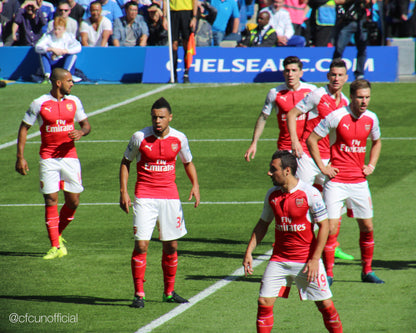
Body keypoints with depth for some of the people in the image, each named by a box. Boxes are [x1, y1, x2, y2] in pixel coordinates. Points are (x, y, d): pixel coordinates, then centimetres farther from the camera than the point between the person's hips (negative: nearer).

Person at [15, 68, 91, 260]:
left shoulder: (74, 102, 5)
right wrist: (20, 157, -4)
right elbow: (24, 128, 2)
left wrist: (81, 132, -11)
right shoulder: (39, 104, -4)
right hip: (48, 158, -3)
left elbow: (86, 125, 14)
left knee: (73, 201, 1)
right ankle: (55, 246, -3)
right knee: (51, 200, -7)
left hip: (69, 156, 3)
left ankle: (58, 234, 25)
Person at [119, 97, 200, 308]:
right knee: (141, 245, -10)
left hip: (170, 196, 3)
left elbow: (188, 163, 17)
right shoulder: (140, 137, -6)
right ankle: (139, 294, -2)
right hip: (145, 197, -3)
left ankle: (169, 292, 22)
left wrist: (195, 185, 0)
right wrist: (123, 192, -2)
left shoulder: (179, 138, 1)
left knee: (171, 246, 7)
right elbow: (125, 162, 6)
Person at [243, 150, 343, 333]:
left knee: (325, 304, -1)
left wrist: (314, 259, -13)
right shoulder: (272, 194, 2)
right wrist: (249, 251, 7)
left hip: (307, 260, -4)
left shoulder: (310, 193, -13)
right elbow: (263, 224, 15)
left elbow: (324, 226, -9)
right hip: (279, 260, 4)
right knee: (264, 302, -5)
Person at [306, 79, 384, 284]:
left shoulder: (371, 119, 4)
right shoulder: (336, 117, -12)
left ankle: (367, 271, 22)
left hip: (359, 181, 5)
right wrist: (322, 167, -9)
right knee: (330, 227, -10)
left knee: (367, 227, 7)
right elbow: (311, 139, -6)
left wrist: (371, 165, 11)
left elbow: (376, 142, 25)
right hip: (336, 181, -5)